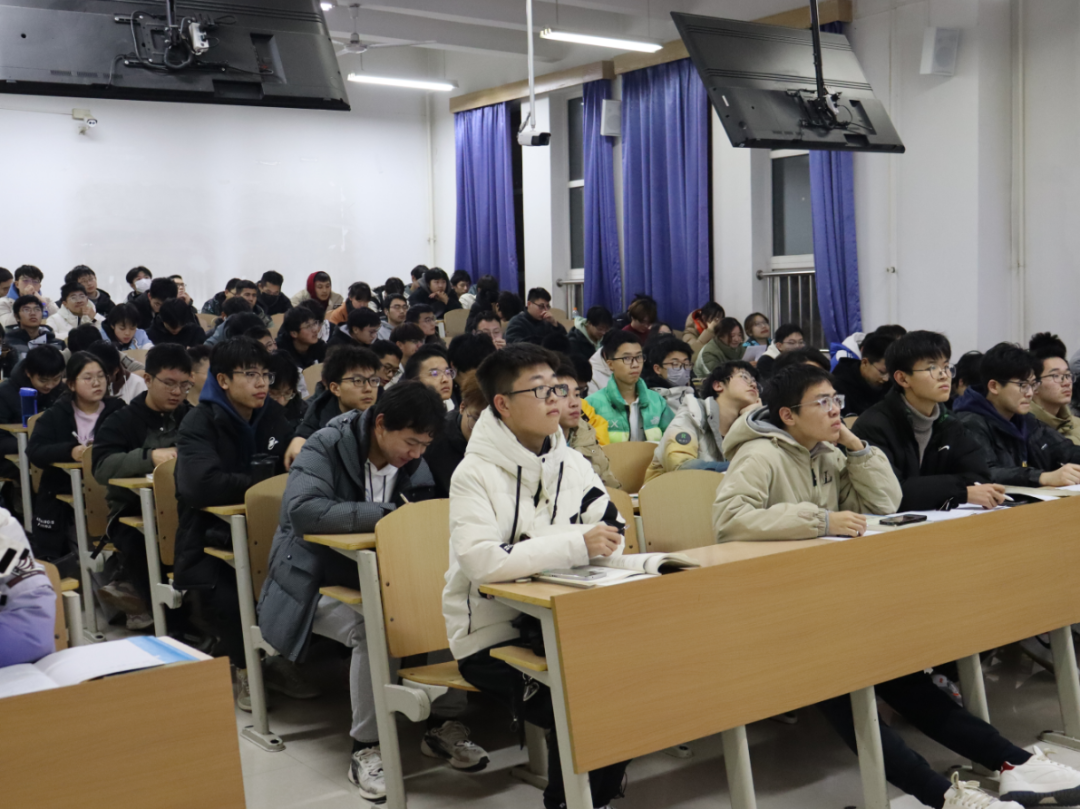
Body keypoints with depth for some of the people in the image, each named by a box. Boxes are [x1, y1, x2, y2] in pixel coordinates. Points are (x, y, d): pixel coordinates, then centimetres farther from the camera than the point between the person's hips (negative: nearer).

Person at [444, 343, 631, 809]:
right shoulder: (475, 473, -12)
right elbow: (481, 561, -28)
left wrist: (528, 548, -18)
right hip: (493, 635, -6)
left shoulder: (573, 464, 8)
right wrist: (575, 546, -28)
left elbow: (612, 537, -1)